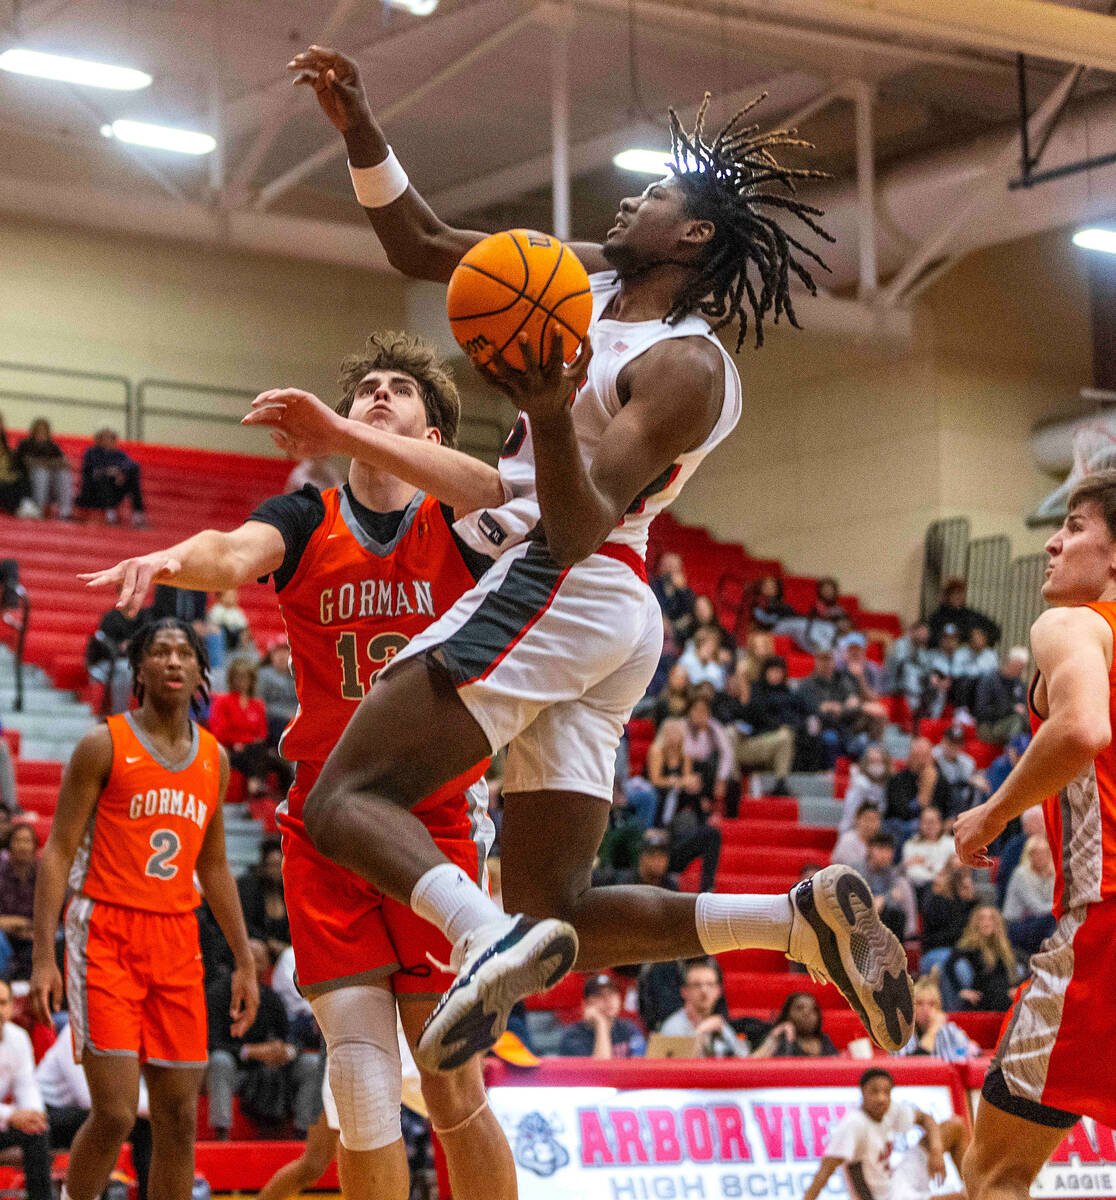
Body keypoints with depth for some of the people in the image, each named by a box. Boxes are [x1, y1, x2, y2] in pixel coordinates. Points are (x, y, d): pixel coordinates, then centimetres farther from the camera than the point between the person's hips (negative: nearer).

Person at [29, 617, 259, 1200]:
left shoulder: (214, 758, 12)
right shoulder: (104, 745, -4)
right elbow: (58, 852, -5)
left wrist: (245, 962, 16)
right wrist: (44, 956, -14)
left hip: (177, 941, 5)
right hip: (106, 937, -5)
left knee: (178, 1118, 4)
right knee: (115, 1113, -13)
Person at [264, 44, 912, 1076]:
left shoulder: (687, 368, -8)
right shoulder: (590, 278, 17)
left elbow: (578, 529, -18)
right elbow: (422, 247, 22)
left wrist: (553, 417, -36)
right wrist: (360, 131, 10)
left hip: (557, 587, -9)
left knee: (346, 797, -17)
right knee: (559, 924, 2)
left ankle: (492, 938, -39)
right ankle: (802, 916, -8)